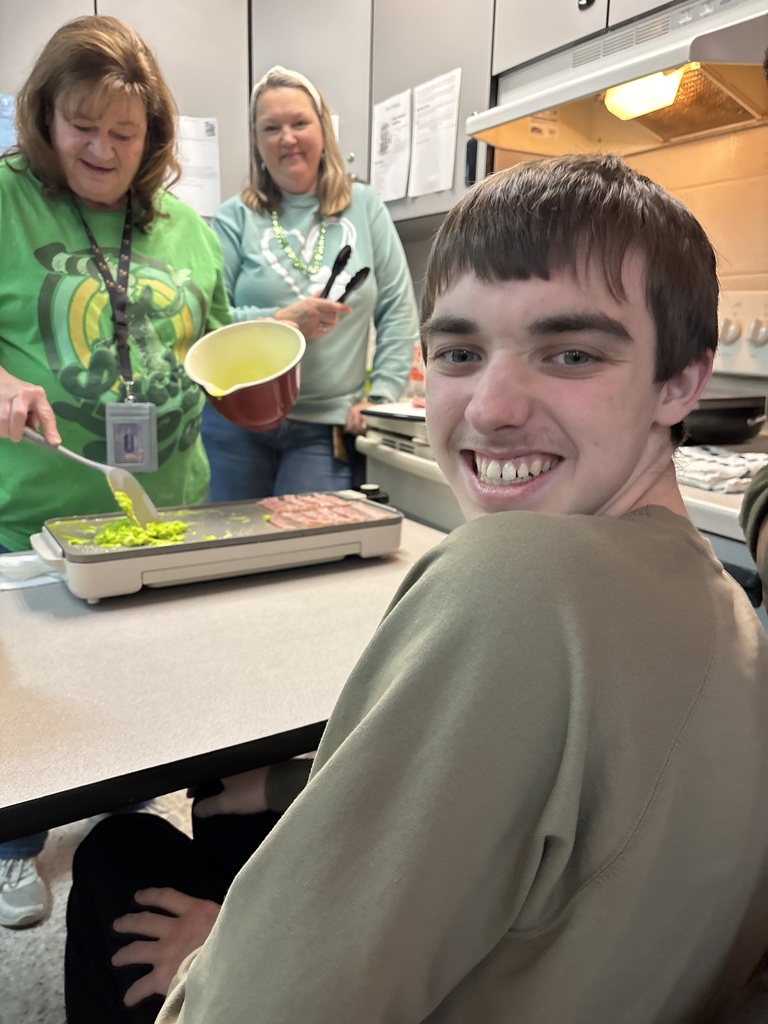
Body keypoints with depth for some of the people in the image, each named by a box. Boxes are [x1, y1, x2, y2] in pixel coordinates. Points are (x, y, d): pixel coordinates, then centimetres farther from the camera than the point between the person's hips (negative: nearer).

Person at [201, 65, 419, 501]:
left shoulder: (365, 208, 6)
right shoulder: (235, 218, 3)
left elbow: (399, 312, 4)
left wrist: (382, 396, -4)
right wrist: (282, 321, -19)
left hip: (327, 429, 0)